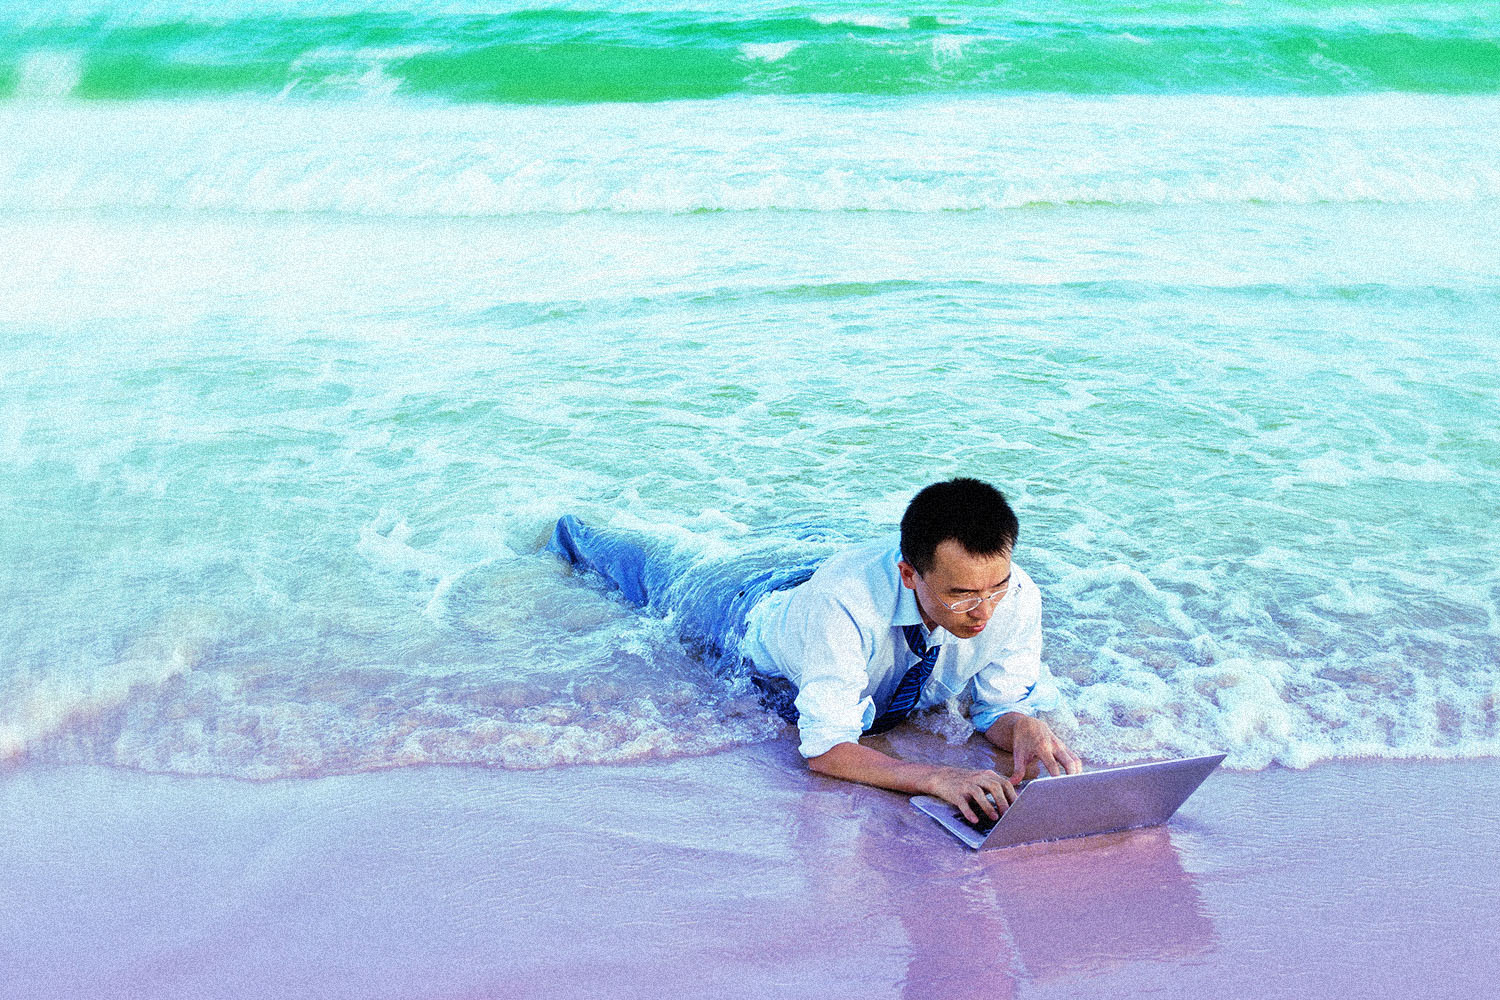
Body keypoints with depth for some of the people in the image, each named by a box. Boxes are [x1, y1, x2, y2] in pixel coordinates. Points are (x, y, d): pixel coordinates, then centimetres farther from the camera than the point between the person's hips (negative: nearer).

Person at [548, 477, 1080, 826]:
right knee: (667, 584, 29)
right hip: (757, 614, -1)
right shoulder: (843, 599, -51)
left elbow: (1002, 708, -25)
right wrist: (934, 777, -64)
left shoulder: (1016, 596, -38)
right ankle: (576, 536, 56)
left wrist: (1025, 727, -49)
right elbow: (825, 748, -50)